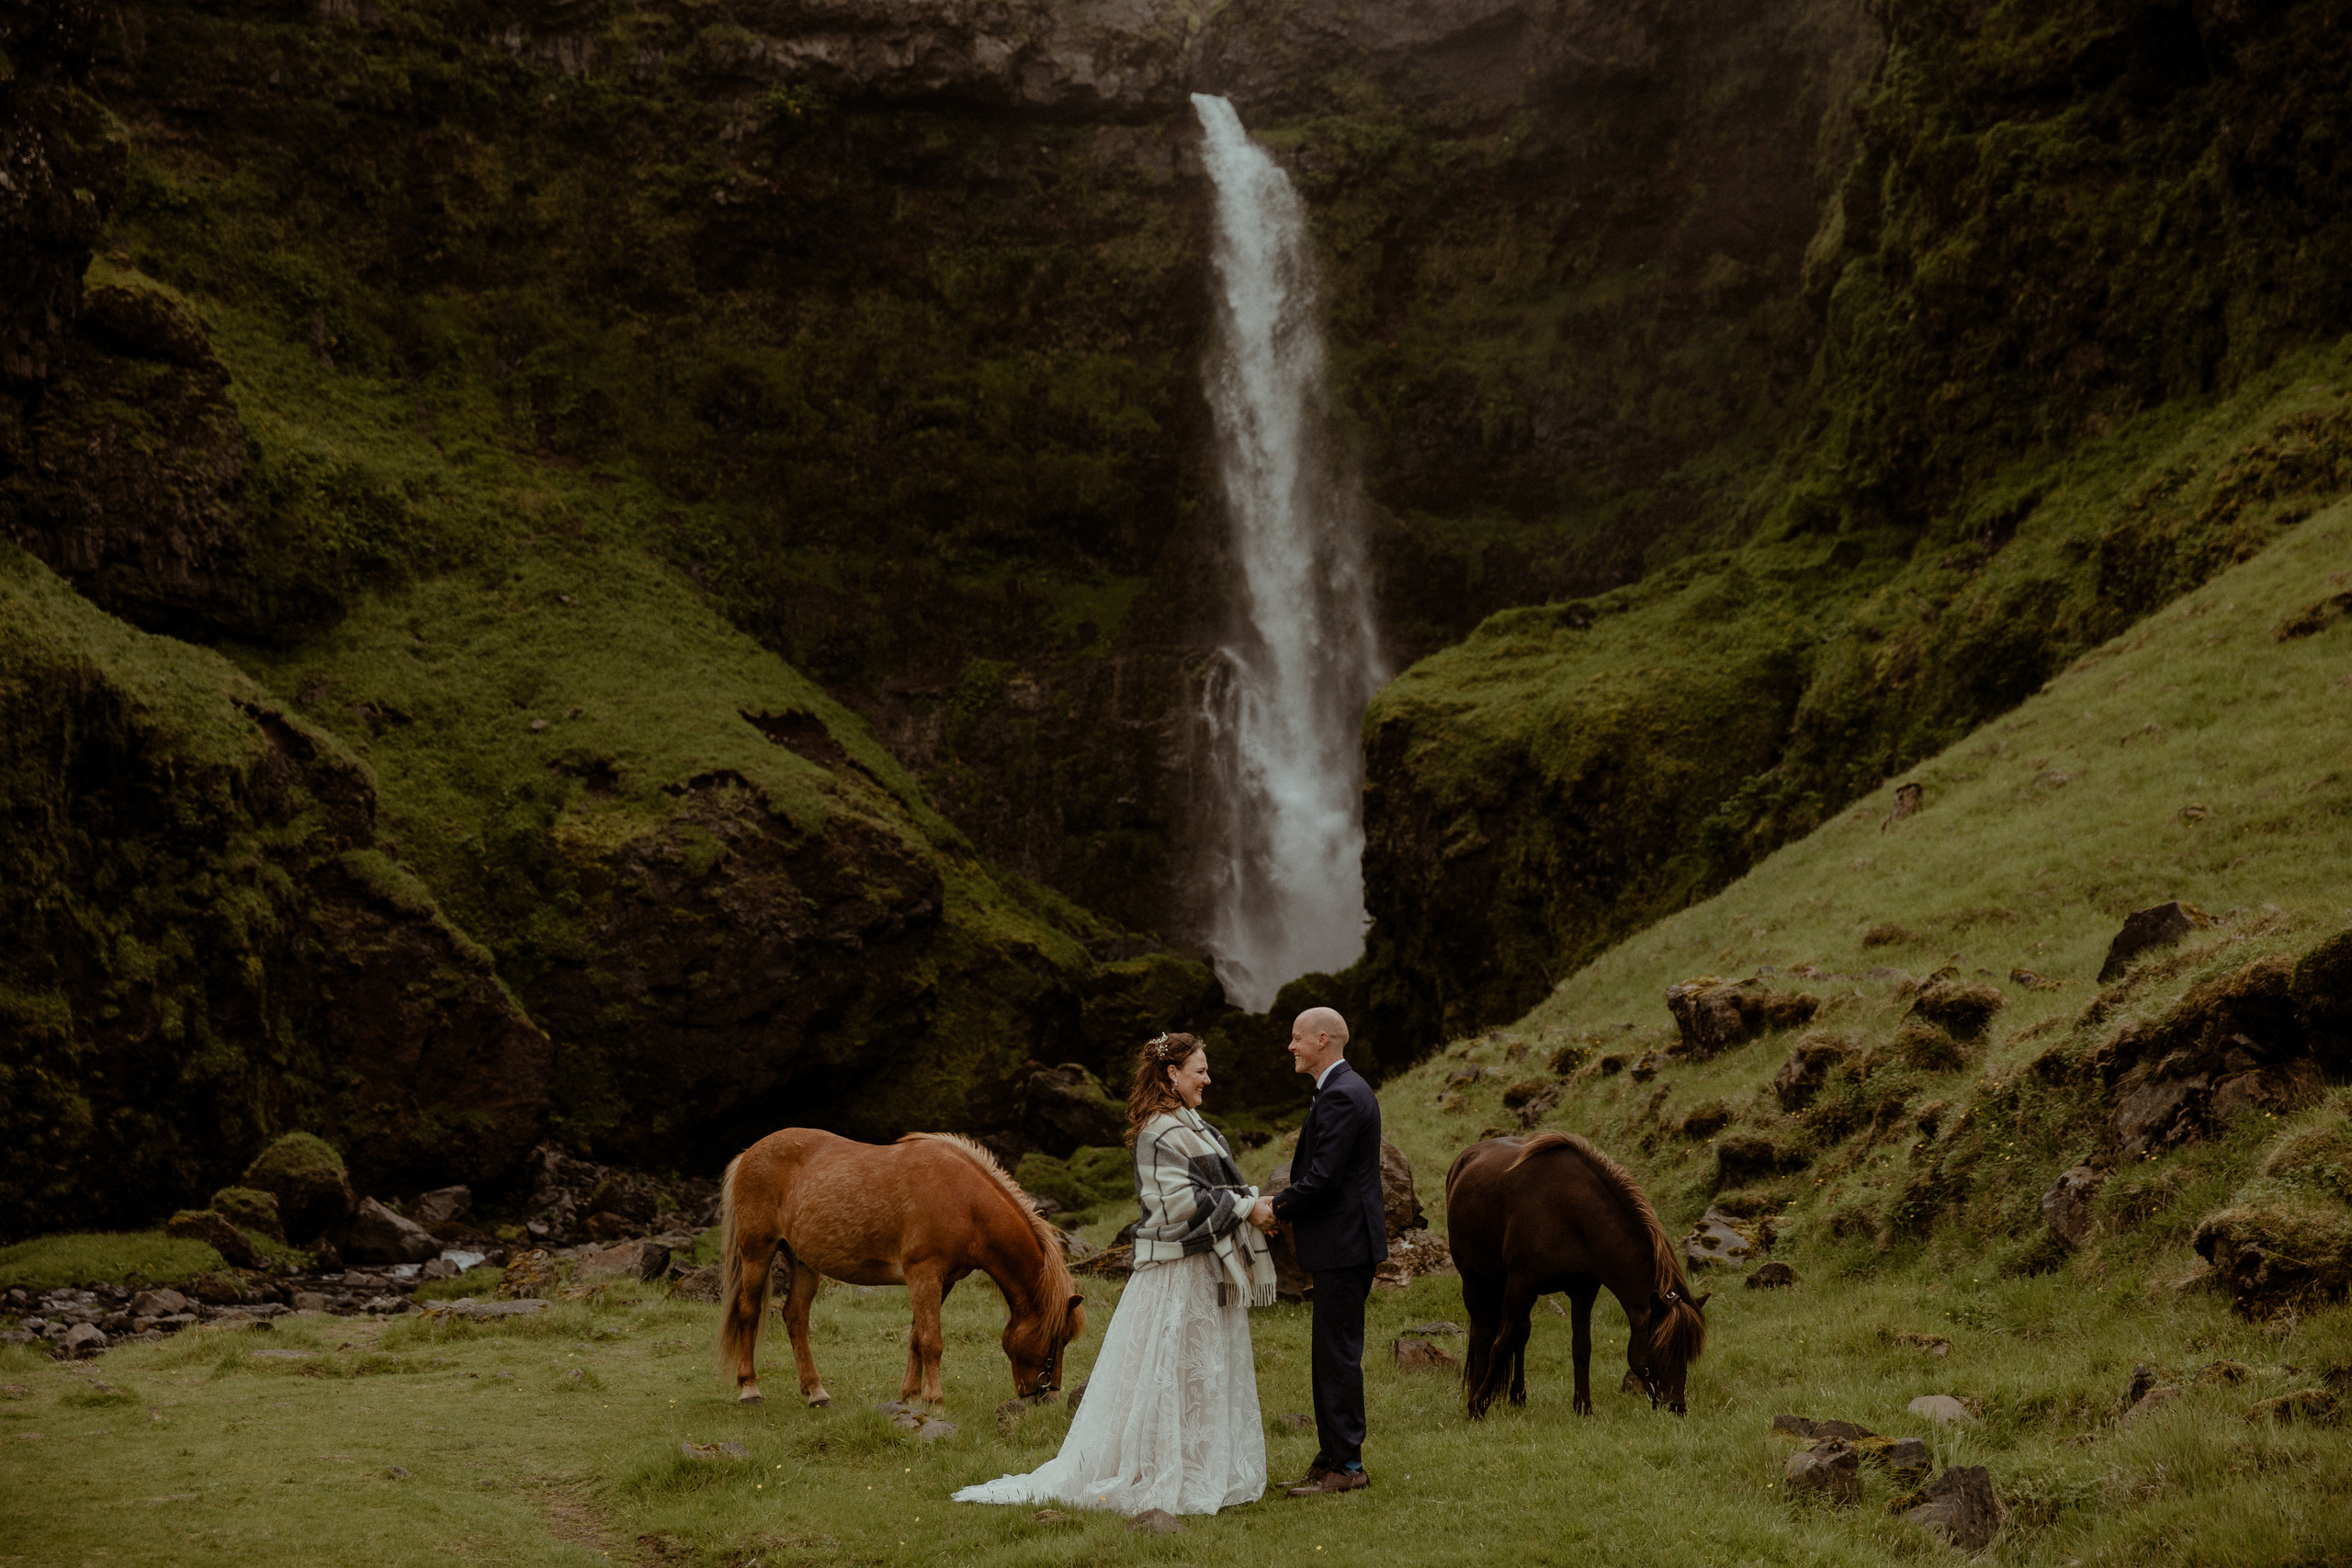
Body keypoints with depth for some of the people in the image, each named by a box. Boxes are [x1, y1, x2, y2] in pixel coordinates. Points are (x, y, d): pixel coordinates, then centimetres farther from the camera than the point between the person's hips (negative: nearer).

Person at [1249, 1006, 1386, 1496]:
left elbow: (1323, 1177, -22)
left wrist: (1275, 1210, -9)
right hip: (1344, 1242, 11)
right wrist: (1284, 1203, 6)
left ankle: (1345, 1465, 0)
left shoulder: (1340, 1096, -18)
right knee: (1336, 1354, 14)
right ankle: (1335, 1457, 20)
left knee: (1337, 1354, -5)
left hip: (1343, 1245, -11)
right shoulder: (1346, 1088, 16)